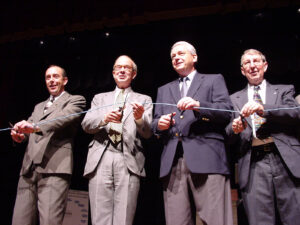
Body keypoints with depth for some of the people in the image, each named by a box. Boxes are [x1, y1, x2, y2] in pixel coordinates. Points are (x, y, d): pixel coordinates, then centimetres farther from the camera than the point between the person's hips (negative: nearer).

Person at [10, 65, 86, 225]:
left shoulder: (75, 100, 9)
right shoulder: (39, 106, 31)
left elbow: (64, 117, -11)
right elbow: (28, 126, 19)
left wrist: (35, 126, -28)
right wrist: (20, 135, -6)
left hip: (54, 168, -6)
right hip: (28, 169, 6)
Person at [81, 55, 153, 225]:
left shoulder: (144, 100, 18)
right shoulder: (100, 98, 24)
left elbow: (148, 133, 7)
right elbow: (86, 124, 10)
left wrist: (140, 118, -16)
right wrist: (104, 119, -12)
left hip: (129, 160, -1)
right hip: (101, 159, 2)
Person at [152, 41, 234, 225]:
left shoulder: (214, 80, 17)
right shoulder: (164, 90, 29)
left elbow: (227, 113, 3)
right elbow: (155, 125, 23)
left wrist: (198, 105, -14)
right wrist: (160, 124, -1)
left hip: (206, 159, -3)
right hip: (172, 163, 3)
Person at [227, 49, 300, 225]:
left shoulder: (284, 91, 17)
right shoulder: (235, 99, 19)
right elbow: (229, 134, 14)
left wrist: (263, 109, -17)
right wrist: (234, 129, -10)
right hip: (253, 166, 1)